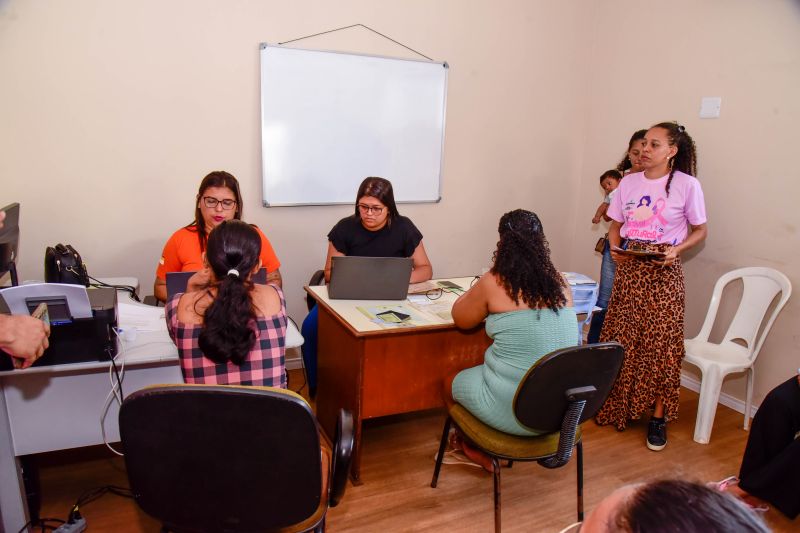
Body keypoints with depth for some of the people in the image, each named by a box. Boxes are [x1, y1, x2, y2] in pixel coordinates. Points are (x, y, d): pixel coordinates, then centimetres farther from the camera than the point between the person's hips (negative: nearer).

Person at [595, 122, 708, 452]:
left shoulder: (687, 185, -4)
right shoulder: (629, 182, 6)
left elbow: (700, 230, 3)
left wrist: (676, 250, -15)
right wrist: (615, 247, -7)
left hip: (663, 270, -3)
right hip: (628, 267, 3)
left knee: (661, 343, -1)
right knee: (619, 340, 6)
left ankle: (658, 417, 13)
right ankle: (616, 405, 24)